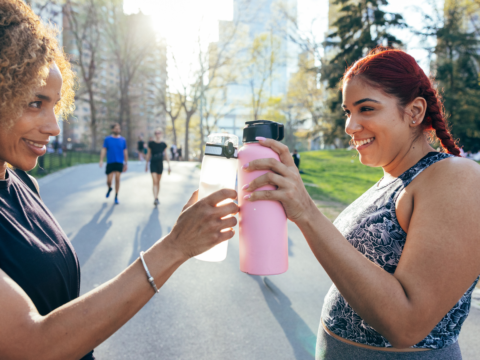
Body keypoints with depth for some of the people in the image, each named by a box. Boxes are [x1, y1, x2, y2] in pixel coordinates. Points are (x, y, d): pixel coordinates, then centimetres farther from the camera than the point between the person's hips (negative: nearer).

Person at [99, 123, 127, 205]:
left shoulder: (123, 140, 6)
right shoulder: (107, 139, 3)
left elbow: (125, 152, 11)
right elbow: (103, 150, 1)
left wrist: (126, 163, 11)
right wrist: (101, 160, -12)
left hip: (119, 162, 0)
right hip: (110, 162, 0)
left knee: (117, 179, -8)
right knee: (109, 180, -2)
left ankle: (116, 197, 6)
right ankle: (109, 188, 35)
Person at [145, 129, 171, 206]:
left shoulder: (163, 144, 1)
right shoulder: (151, 144, -3)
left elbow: (165, 155, 7)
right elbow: (149, 154, 7)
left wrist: (169, 165, 4)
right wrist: (146, 164, 11)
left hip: (160, 164, 2)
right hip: (153, 164, -2)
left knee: (158, 182, 12)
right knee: (155, 182, -11)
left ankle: (157, 197, 24)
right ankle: (155, 199, -16)